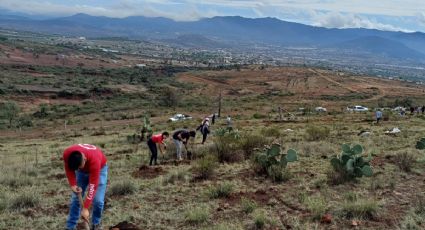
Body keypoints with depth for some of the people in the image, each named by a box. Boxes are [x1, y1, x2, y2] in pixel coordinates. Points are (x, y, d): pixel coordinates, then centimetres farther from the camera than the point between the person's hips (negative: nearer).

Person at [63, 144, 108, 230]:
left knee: (98, 200, -12)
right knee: (75, 198, -3)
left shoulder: (94, 160, -44)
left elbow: (93, 185, -39)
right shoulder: (67, 154, -33)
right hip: (82, 171, 4)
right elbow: (69, 170, -10)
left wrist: (85, 208, -37)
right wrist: (73, 185, -25)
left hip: (99, 169, -3)